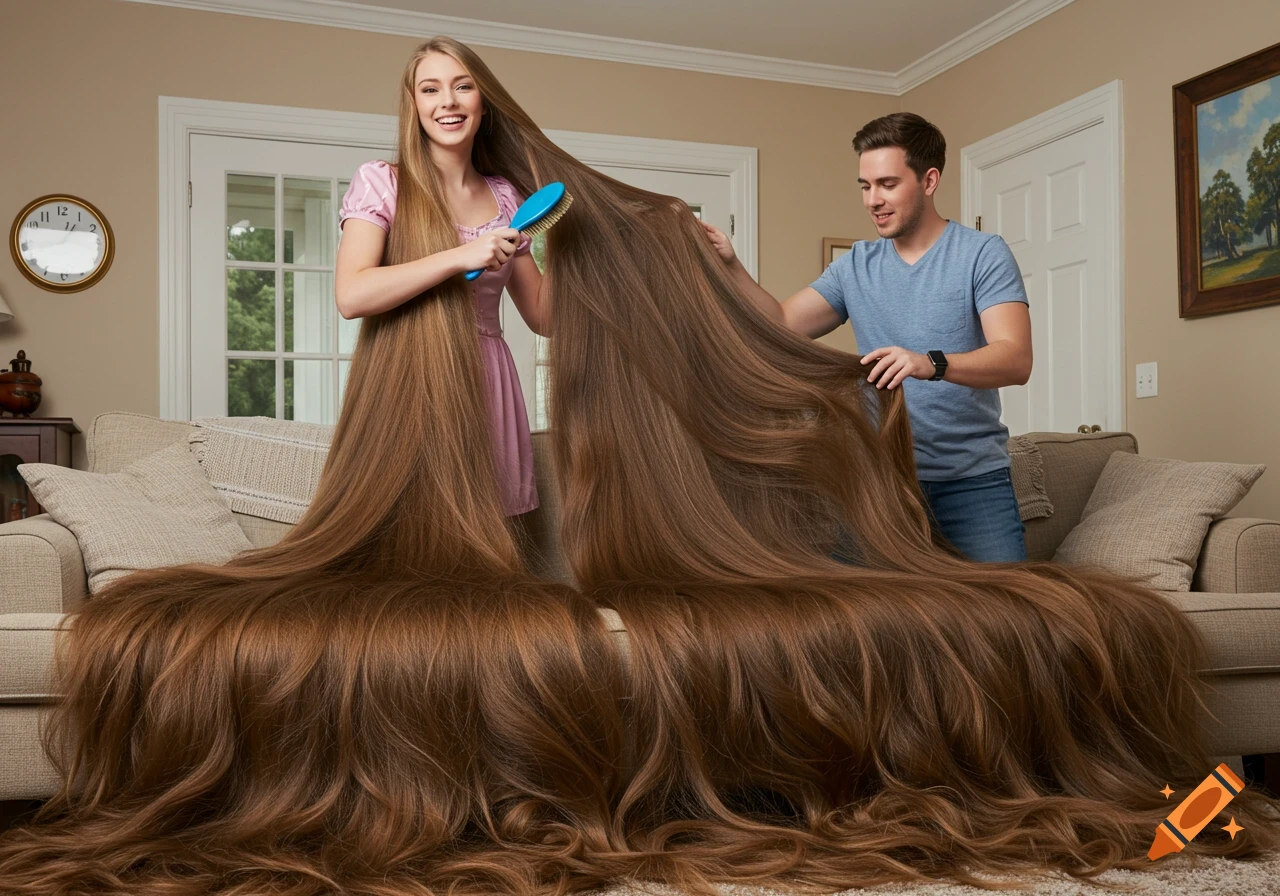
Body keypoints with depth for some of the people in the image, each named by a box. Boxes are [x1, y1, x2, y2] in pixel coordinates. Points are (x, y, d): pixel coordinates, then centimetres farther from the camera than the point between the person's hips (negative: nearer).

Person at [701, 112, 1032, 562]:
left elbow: (1016, 360, -16)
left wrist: (933, 363, -34)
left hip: (973, 479, -3)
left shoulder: (983, 254, -4)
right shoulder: (856, 265, 10)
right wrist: (730, 266, -11)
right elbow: (782, 324, 3)